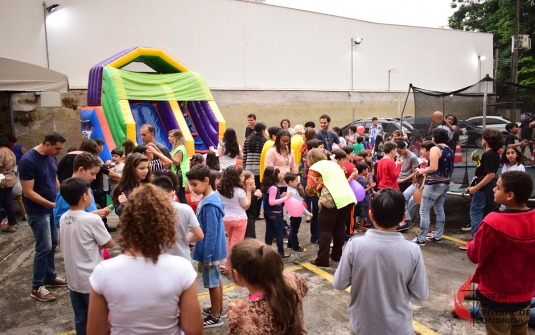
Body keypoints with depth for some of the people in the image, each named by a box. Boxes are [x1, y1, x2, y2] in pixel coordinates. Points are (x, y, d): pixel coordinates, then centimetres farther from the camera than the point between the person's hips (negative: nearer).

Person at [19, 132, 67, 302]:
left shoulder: (51, 157, 1)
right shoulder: (28, 160, -21)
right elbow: (28, 192, -22)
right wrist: (52, 204, -25)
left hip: (52, 208, 7)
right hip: (38, 211, -7)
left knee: (52, 244, 15)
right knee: (44, 247, -3)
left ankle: (50, 277, 31)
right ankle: (36, 287, 10)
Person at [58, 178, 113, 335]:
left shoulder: (63, 218, -1)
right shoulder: (92, 219, -21)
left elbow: (64, 248, 10)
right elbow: (109, 244, -11)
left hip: (73, 279, 6)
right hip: (92, 280, -6)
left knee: (80, 319, 18)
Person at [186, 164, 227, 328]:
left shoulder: (209, 205, -26)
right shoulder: (208, 199, 3)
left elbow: (211, 233, -24)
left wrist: (207, 256, -19)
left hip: (210, 250, -9)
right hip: (212, 249, 9)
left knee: (212, 283, 6)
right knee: (217, 279, 21)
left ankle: (216, 317, 21)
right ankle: (219, 309, 37)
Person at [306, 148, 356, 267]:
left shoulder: (314, 167, 3)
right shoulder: (333, 163, 24)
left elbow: (310, 189, -1)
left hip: (332, 200, -7)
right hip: (348, 197, 7)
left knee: (325, 229, 2)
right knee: (340, 227, 17)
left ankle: (322, 260, 3)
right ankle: (337, 255, 27)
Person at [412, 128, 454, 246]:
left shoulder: (435, 149, -17)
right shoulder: (450, 150, 10)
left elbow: (433, 168, -24)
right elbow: (449, 168, 16)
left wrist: (421, 171, -9)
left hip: (434, 184, -9)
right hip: (445, 183, 9)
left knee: (424, 211, -4)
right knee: (439, 210, 16)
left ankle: (421, 239, -3)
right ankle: (438, 236, 23)